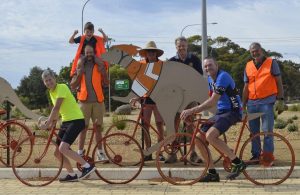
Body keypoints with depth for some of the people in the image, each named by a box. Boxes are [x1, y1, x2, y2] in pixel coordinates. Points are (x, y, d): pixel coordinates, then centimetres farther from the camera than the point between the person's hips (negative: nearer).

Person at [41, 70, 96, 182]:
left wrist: (47, 124, -20)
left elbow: (56, 108, -21)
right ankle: (72, 175, 21)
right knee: (57, 152, 7)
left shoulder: (62, 87, -14)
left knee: (63, 148, -23)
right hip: (65, 121, 9)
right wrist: (53, 122, 9)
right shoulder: (51, 92, 14)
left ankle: (88, 166, -15)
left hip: (76, 120, -9)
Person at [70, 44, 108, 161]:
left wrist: (102, 68, -14)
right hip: (84, 101, -1)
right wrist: (79, 74, -9)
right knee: (83, 127, 0)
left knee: (98, 126, 6)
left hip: (98, 100, 1)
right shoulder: (80, 66, 8)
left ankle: (100, 152, 12)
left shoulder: (99, 66, 8)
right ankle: (80, 152, 5)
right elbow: (73, 86, 5)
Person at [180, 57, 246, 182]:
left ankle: (237, 163, -15)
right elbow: (211, 102, 13)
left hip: (232, 112, -9)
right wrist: (192, 111, 1)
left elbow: (213, 101, -24)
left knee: (210, 135, -28)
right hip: (220, 112, 9)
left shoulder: (223, 77, -16)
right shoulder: (210, 80, 13)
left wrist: (192, 110, -27)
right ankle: (212, 173, 7)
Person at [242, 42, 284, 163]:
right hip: (251, 103, 4)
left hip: (266, 102, -4)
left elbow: (279, 82, 1)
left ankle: (268, 155, 3)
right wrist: (243, 105, 12)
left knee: (267, 131, -5)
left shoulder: (272, 63, 1)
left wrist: (280, 100, -7)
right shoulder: (248, 66, 11)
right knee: (253, 131, 9)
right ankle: (256, 155, 18)